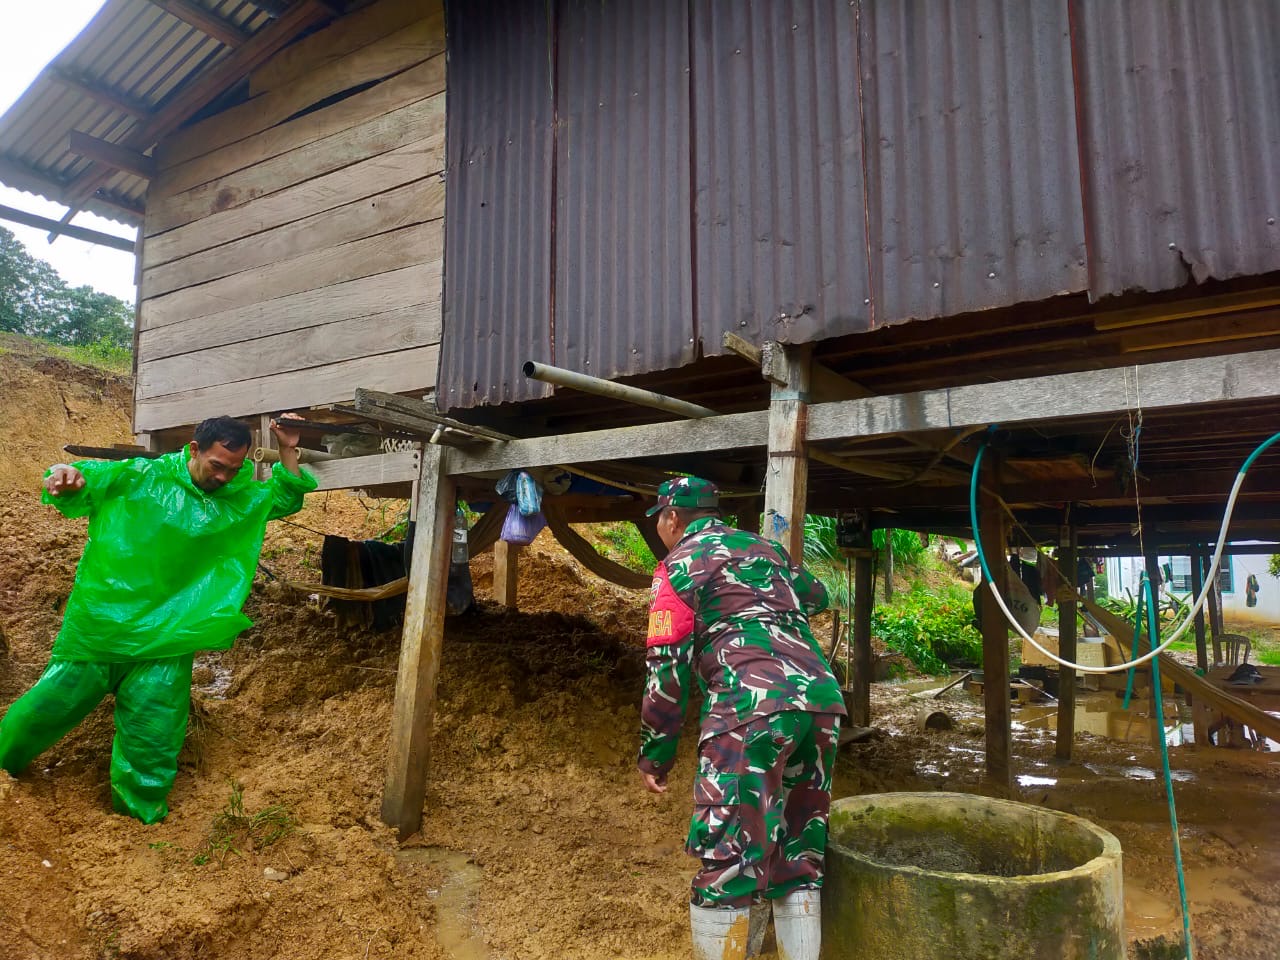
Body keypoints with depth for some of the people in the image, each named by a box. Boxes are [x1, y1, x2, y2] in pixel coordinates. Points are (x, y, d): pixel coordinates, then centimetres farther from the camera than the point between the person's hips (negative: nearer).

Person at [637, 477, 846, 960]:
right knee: (799, 860, 16)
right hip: (823, 700, 7)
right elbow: (817, 596, 45)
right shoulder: (766, 549, 26)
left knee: (724, 861, 1)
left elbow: (667, 665, 1)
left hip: (754, 707, -7)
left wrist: (655, 753, 8)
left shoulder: (681, 563, 7)